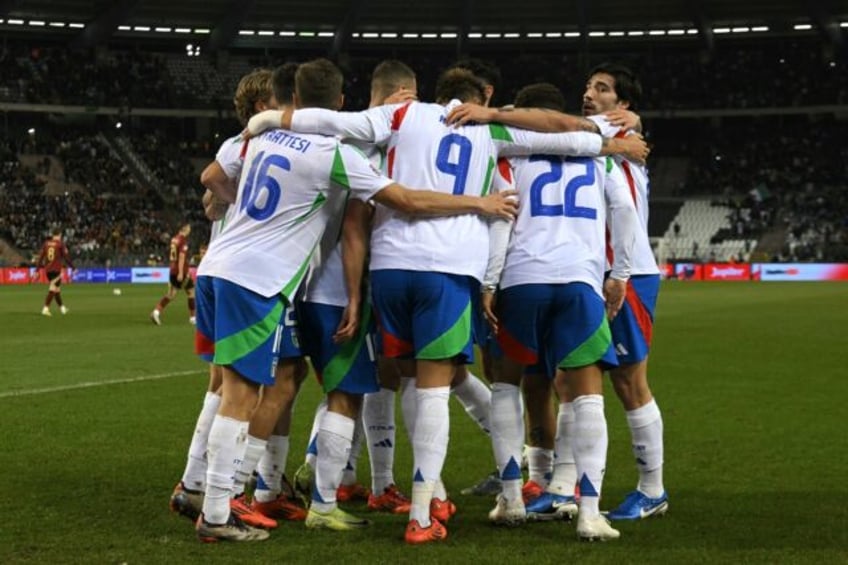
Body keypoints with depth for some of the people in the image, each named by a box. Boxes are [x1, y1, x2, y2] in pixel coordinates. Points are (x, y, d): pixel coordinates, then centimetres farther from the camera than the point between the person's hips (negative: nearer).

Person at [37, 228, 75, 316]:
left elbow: (40, 256, 8)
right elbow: (66, 256, -6)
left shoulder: (46, 243, 9)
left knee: (56, 289, 19)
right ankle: (45, 309, -18)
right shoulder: (60, 244, -5)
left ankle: (62, 307, 30)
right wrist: (72, 267, 3)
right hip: (56, 269, -6)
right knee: (52, 290, -7)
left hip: (47, 270, 6)